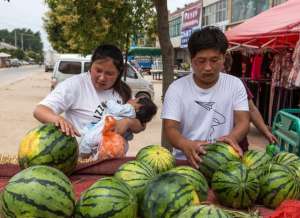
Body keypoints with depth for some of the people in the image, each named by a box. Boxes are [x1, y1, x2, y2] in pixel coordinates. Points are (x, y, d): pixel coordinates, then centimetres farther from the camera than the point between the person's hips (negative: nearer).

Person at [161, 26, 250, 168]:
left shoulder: (235, 84, 4)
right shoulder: (176, 88, -1)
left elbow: (243, 121, -2)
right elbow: (170, 128, -7)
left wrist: (232, 137, -25)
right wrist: (186, 145, -29)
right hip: (186, 161, -1)